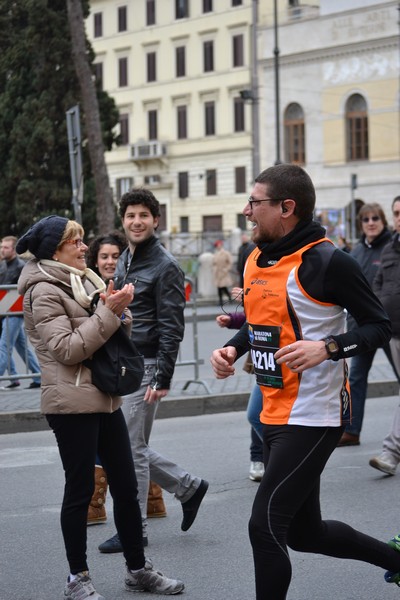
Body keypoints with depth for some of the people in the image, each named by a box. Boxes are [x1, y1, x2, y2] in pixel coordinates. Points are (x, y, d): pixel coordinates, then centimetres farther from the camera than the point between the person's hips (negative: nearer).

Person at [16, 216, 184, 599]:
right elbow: (66, 349, -17)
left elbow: (118, 333, 19)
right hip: (72, 403, -8)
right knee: (80, 489, 0)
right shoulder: (44, 291, -10)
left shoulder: (83, 280, 15)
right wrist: (109, 313, -19)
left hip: (105, 398, 8)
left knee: (126, 485, 9)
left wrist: (119, 311, -3)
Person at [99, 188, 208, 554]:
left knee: (132, 448, -4)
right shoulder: (125, 260, 14)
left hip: (145, 365, -9)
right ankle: (189, 486, 27)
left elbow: (172, 328, -16)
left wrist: (162, 379, -21)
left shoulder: (165, 266, -12)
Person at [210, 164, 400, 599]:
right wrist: (231, 350, 4)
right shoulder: (255, 261, 9)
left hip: (314, 417, -9)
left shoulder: (326, 261, -15)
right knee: (304, 533, 18)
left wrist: (327, 348, -26)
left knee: (265, 526, -10)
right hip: (276, 414, 9)